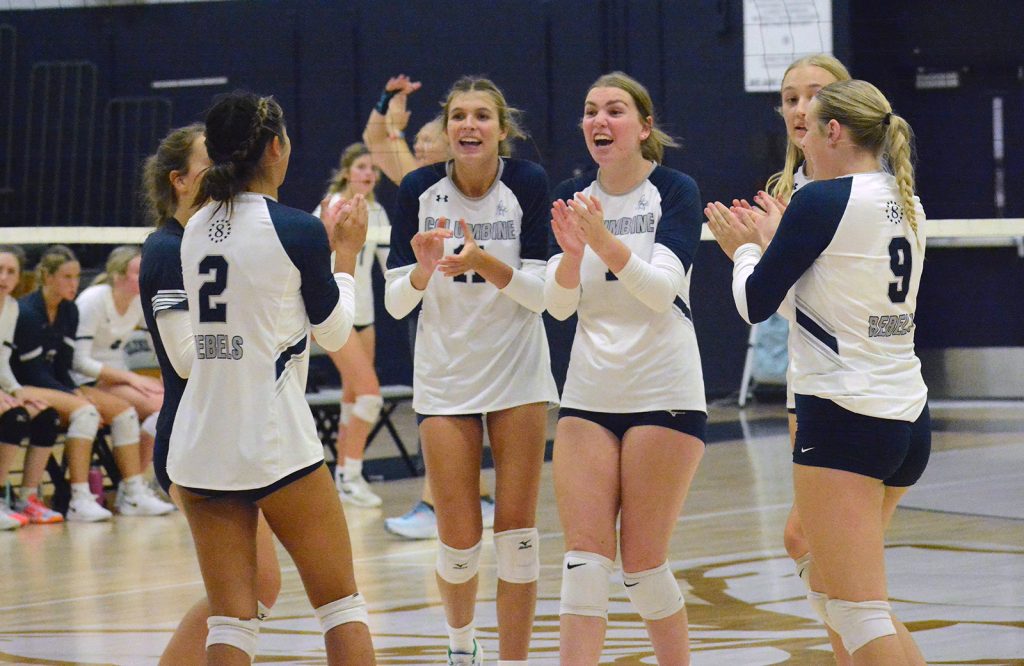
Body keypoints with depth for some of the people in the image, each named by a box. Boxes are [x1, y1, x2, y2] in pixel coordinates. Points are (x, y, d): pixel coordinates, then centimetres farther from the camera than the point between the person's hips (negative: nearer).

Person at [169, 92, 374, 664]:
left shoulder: (198, 230, 9)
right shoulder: (294, 229, -9)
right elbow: (334, 331, 2)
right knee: (342, 604, 7)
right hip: (274, 444, -5)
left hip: (199, 448, 5)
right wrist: (347, 252, 17)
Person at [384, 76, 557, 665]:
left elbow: (540, 294, -12)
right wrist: (424, 268, -26)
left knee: (517, 533, -4)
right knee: (460, 540, 0)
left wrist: (483, 262, -28)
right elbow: (396, 303, -6)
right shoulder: (420, 190, -7)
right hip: (445, 377, 1)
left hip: (518, 373, 0)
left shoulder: (528, 183, -9)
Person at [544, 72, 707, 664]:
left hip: (664, 394, -4)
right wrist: (571, 253, -20)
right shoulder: (573, 197, 7)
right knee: (585, 560, -5)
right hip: (589, 394, 4)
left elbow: (662, 288, -18)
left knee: (644, 565, -3)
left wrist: (607, 244, -34)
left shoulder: (676, 192, -5)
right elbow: (558, 304, 0)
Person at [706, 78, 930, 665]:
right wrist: (774, 241, 28)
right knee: (836, 598, 20)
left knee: (860, 615, -10)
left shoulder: (822, 202, -12)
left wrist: (745, 249, 16)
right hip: (909, 416, 9)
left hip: (845, 418, -9)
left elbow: (756, 304, -4)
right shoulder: (906, 205, 11)